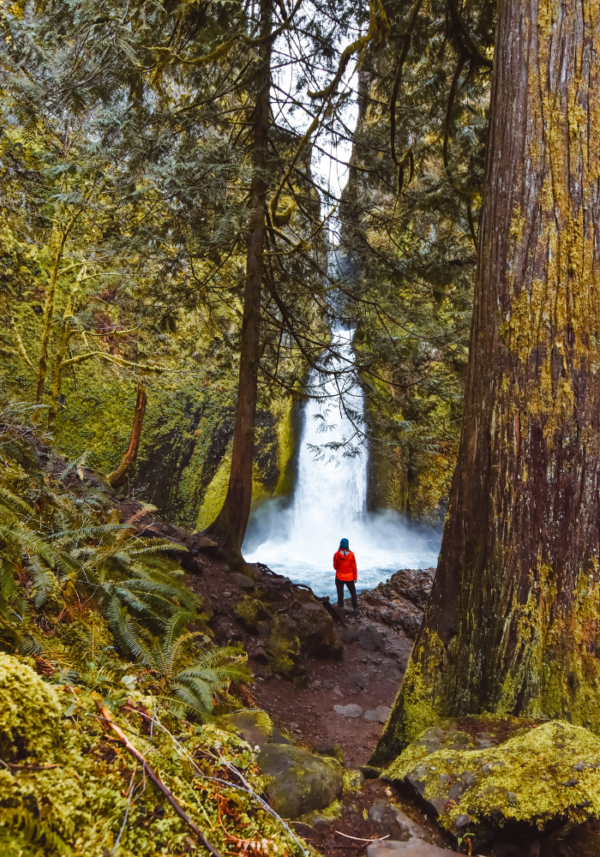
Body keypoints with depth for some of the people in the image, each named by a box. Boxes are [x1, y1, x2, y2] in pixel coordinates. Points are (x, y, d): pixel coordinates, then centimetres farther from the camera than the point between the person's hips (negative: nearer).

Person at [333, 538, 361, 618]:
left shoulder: (336, 555, -12)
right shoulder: (351, 554, -12)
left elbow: (335, 566, -1)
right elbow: (354, 567, -6)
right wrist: (355, 577, 7)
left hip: (339, 578, 0)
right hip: (350, 578, 0)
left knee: (340, 595, 9)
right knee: (353, 594, 17)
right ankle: (356, 612, 20)